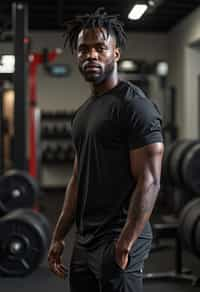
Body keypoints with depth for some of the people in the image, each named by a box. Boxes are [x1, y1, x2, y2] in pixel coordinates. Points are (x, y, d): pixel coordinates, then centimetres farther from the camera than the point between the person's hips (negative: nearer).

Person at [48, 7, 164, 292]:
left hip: (117, 241, -9)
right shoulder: (83, 112, 14)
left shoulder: (135, 106, -14)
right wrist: (59, 236, 15)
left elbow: (149, 182, -19)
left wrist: (124, 245, -22)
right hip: (85, 242, 9)